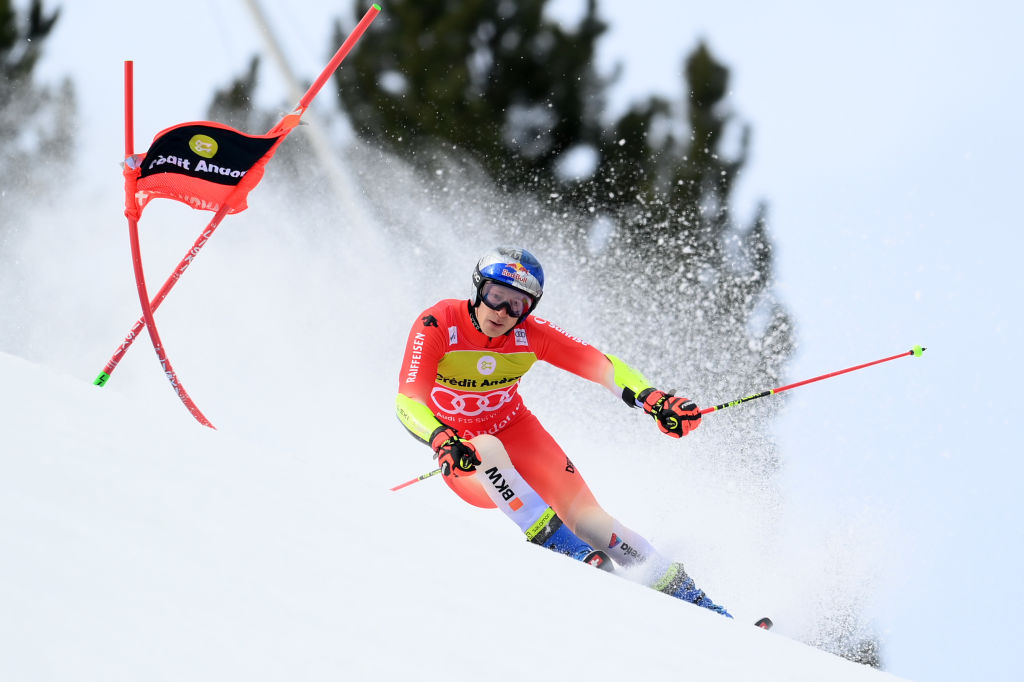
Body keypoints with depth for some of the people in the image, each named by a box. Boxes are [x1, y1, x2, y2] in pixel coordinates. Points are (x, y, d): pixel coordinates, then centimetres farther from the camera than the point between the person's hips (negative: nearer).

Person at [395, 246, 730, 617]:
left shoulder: (531, 334, -16)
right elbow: (408, 401, -33)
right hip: (459, 449, -2)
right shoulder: (437, 326, -25)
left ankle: (685, 594, -8)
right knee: (488, 447, -38)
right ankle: (556, 542, -30)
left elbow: (599, 364, -18)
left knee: (585, 515, -14)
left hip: (516, 431, 2)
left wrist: (654, 401, -34)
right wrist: (443, 442, -52)